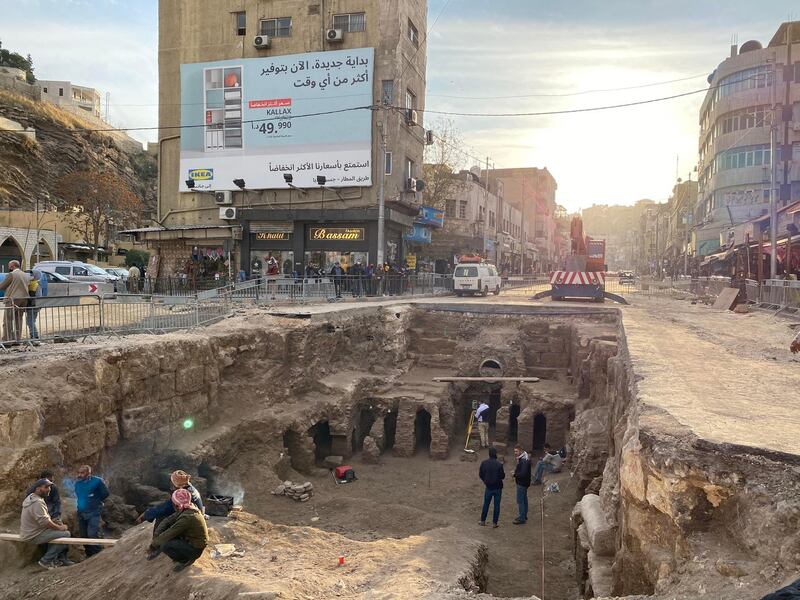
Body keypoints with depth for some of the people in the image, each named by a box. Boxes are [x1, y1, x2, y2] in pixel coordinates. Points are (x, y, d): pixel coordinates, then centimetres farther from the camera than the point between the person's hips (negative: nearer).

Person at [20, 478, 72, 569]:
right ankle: (46, 560, -9)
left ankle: (61, 559, 15)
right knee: (65, 534, -17)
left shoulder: (31, 497, 11)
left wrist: (57, 523, 7)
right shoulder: (37, 502, -22)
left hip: (31, 532, 11)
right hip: (34, 536, -11)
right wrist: (60, 527, -14)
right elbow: (44, 522, -27)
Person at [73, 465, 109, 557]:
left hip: (93, 513, -7)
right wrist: (81, 502, 16)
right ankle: (89, 555, 22)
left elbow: (105, 494, -1)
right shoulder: (77, 483, 10)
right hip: (81, 513, 7)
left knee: (92, 534, -17)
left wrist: (95, 501, 2)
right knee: (84, 536, 10)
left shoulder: (97, 481, -9)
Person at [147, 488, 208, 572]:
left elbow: (169, 534, -25)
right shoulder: (185, 509, -4)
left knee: (165, 545, -24)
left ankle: (186, 560, -4)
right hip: (189, 539, 9)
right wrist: (156, 535, -10)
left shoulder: (187, 517, -31)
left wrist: (153, 544, -12)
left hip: (195, 549, -9)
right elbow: (167, 520, 1)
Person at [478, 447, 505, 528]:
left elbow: (480, 474, 0)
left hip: (488, 487, 3)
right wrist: (503, 473, 9)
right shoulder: (499, 464, -19)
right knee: (496, 505, 9)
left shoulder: (484, 463, -9)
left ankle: (483, 521, 24)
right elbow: (502, 476, -13)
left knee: (486, 504, 16)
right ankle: (494, 523, 13)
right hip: (497, 487, -3)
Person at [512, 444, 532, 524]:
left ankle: (522, 519, 3)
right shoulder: (521, 458, 6)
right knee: (524, 500, 19)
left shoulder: (524, 461, -25)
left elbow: (523, 474, -29)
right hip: (523, 482, 10)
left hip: (522, 483, -10)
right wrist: (516, 470, 0)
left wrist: (515, 474, -16)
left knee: (520, 500, -4)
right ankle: (524, 516, 30)